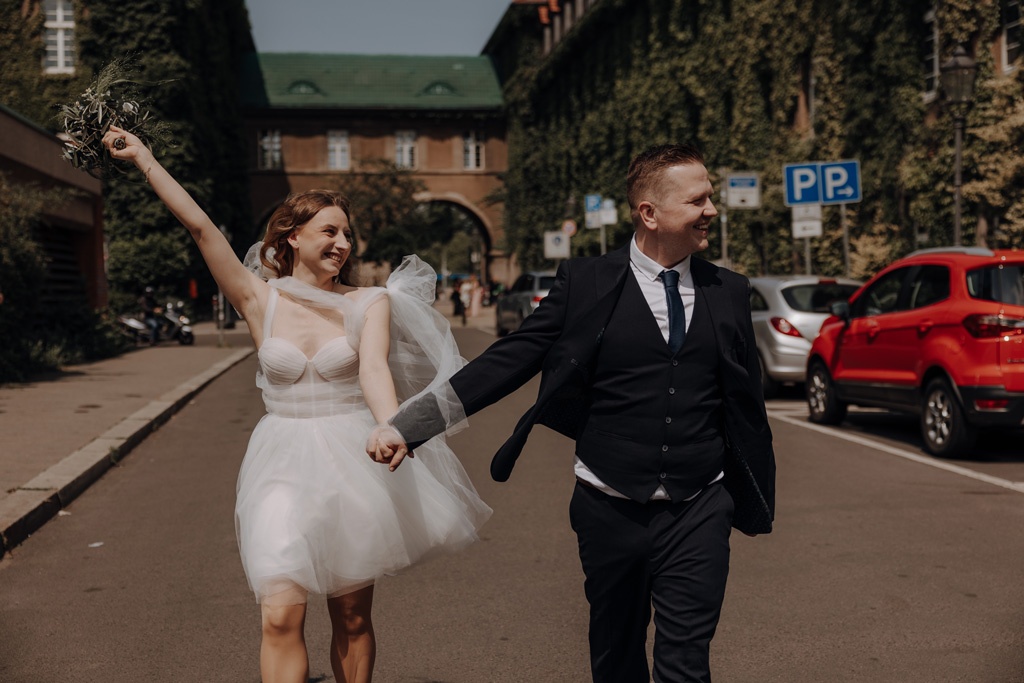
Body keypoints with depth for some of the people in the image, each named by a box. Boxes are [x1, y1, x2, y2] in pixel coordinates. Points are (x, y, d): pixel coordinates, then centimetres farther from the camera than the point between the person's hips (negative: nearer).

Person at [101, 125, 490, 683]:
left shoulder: (369, 304, -1)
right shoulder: (260, 301, 1)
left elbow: (374, 370, -18)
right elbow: (200, 227, -2)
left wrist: (390, 427, -38)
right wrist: (144, 159, -4)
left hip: (352, 462, 0)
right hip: (285, 464, 0)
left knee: (352, 618, 8)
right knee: (281, 616, -11)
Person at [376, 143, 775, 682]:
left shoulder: (728, 292, 5)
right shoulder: (587, 284, -3)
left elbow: (747, 405, 13)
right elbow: (507, 361, -7)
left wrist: (759, 504, 19)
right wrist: (409, 423, -16)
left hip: (698, 513, 1)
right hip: (612, 510, -1)